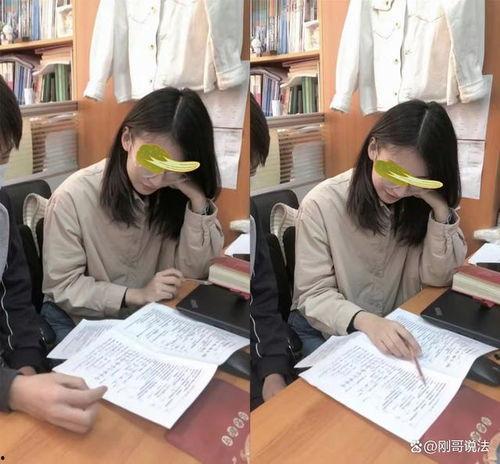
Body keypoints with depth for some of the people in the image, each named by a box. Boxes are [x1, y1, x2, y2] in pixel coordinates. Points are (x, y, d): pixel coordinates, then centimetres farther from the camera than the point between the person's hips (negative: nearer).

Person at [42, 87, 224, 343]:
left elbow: (191, 273, -11)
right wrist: (136, 295, -22)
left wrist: (198, 201, -22)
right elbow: (62, 286, -13)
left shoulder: (177, 194, -9)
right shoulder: (73, 197, -20)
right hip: (80, 319, -3)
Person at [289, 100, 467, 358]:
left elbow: (437, 278, -9)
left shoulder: (424, 204, -6)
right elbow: (314, 295, -17)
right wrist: (365, 321, -36)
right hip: (325, 331, -3)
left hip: (395, 329, 4)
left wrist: (441, 209, -22)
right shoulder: (321, 203, -18)